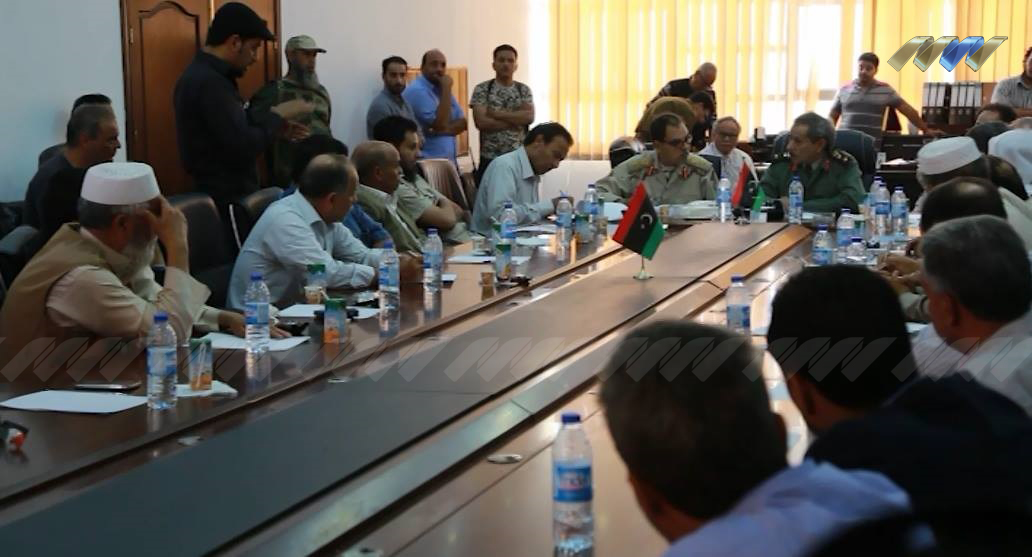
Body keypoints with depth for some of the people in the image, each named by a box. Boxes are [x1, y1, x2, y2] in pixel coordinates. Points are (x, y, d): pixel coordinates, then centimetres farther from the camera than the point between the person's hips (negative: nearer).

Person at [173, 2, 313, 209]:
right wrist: (278, 114, -11)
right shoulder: (210, 83, -21)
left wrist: (275, 127, 10)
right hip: (228, 201, -10)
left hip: (217, 194, 10)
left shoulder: (202, 75, 12)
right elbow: (243, 148, -25)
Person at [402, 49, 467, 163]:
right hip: (427, 162, -8)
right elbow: (440, 124, -19)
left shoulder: (442, 88, 15)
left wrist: (446, 130, -11)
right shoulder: (416, 90, -12)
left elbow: (462, 123, 10)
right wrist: (446, 89, -15)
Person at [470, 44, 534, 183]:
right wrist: (516, 121, -9)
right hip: (490, 159, -3)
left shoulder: (524, 90, 8)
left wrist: (496, 113, -13)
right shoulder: (482, 89, -1)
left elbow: (529, 116, -9)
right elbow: (481, 122, -13)